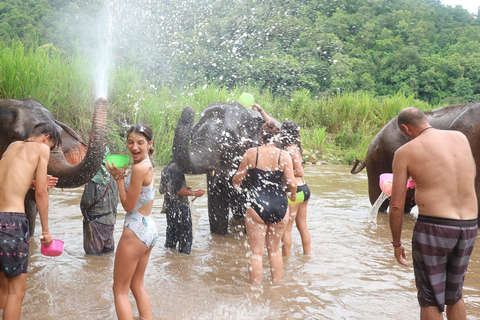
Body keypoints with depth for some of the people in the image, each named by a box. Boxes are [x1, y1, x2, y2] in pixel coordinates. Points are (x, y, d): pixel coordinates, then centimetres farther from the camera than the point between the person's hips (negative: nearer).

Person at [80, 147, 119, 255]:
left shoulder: (94, 176, -17)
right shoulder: (112, 175, 4)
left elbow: (88, 200, -16)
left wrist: (83, 207, 5)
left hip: (96, 221, -7)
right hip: (110, 219, 7)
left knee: (93, 254, 3)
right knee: (108, 252, 17)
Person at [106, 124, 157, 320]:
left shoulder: (139, 168, -20)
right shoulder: (148, 165, 8)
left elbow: (128, 205, -15)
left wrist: (119, 177, -8)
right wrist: (121, 175, 4)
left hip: (136, 231, -10)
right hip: (149, 230, 10)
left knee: (120, 290, 4)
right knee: (137, 285, 21)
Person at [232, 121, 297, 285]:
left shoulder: (251, 153, -4)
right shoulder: (284, 155, -4)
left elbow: (238, 177, 5)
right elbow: (291, 183, -7)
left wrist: (235, 184, 29)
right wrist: (293, 195, 15)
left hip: (257, 206, -2)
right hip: (279, 206, 2)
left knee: (256, 251, 7)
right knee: (274, 249, 19)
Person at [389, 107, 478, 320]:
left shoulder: (405, 152, -4)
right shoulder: (460, 137, 9)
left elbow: (396, 205, -5)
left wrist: (396, 243, 7)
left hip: (433, 228, -5)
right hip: (467, 228, 5)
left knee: (431, 299, 8)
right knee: (453, 295, 22)